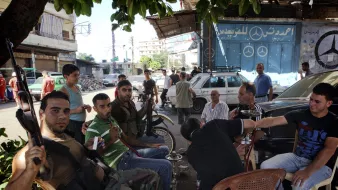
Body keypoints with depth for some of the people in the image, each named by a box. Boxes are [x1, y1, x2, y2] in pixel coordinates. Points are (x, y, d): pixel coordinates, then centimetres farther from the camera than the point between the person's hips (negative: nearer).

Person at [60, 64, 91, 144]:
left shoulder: (77, 87, 9)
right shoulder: (64, 90, -14)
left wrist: (85, 106, 4)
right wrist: (76, 110, -26)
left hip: (82, 122, 8)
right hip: (72, 123, -8)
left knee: (83, 144, 18)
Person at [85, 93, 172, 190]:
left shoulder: (112, 120, 12)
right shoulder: (93, 129, -15)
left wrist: (148, 145, 12)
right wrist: (112, 140, -24)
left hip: (129, 153, 9)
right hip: (121, 162, -9)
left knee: (164, 150, 19)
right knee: (166, 166, -16)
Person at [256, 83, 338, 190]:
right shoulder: (300, 114, 0)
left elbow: (329, 150, -21)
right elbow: (273, 121, -7)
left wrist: (307, 172, -30)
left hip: (321, 164, -4)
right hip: (297, 157, 4)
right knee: (265, 167, -15)